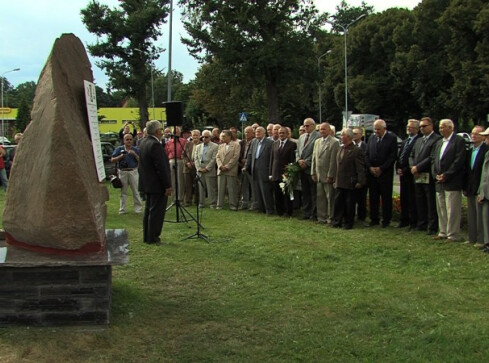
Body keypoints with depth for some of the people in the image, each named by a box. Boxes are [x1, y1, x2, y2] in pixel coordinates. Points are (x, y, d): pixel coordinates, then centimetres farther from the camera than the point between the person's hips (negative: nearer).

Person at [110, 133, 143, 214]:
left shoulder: (135, 149, 6)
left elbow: (140, 161, -1)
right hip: (123, 172, 0)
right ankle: (122, 210, 16)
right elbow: (112, 160, 0)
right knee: (123, 192, 9)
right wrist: (121, 156, -14)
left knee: (136, 191, 0)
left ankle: (138, 208, 5)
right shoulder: (119, 149, 4)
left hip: (133, 172, 0)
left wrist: (134, 154, -14)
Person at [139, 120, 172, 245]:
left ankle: (147, 237, 23)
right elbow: (162, 168, -23)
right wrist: (168, 185, -18)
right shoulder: (155, 145, -21)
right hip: (158, 185, -10)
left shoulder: (143, 143, 9)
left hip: (148, 184, 10)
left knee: (149, 210, 16)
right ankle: (153, 238, 2)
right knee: (156, 211, -2)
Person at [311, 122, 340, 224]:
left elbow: (333, 160, -12)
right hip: (319, 176, 6)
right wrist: (313, 173, 8)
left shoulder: (334, 142, -9)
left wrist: (330, 176, -15)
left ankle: (330, 217, 9)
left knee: (330, 197, 1)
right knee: (320, 197, 10)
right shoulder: (317, 141, 13)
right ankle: (322, 217, 19)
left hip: (328, 176, -6)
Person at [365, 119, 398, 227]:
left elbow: (393, 156, -9)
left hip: (385, 173, -4)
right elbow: (367, 154, 12)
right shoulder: (372, 138, 10)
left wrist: (381, 169, -12)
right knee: (373, 197, 7)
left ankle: (386, 220, 10)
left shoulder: (392, 138, -5)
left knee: (386, 197, 2)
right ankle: (374, 219, 15)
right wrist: (370, 167, -3)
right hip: (372, 173, 4)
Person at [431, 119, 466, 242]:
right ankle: (443, 232, 21)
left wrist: (446, 175, -15)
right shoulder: (439, 142, 17)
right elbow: (433, 159, 16)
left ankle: (453, 235, -1)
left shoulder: (459, 141, -6)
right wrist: (436, 174, 0)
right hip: (440, 182, 8)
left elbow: (459, 161, -14)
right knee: (441, 209, 12)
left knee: (452, 210, -6)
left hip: (452, 182, -8)